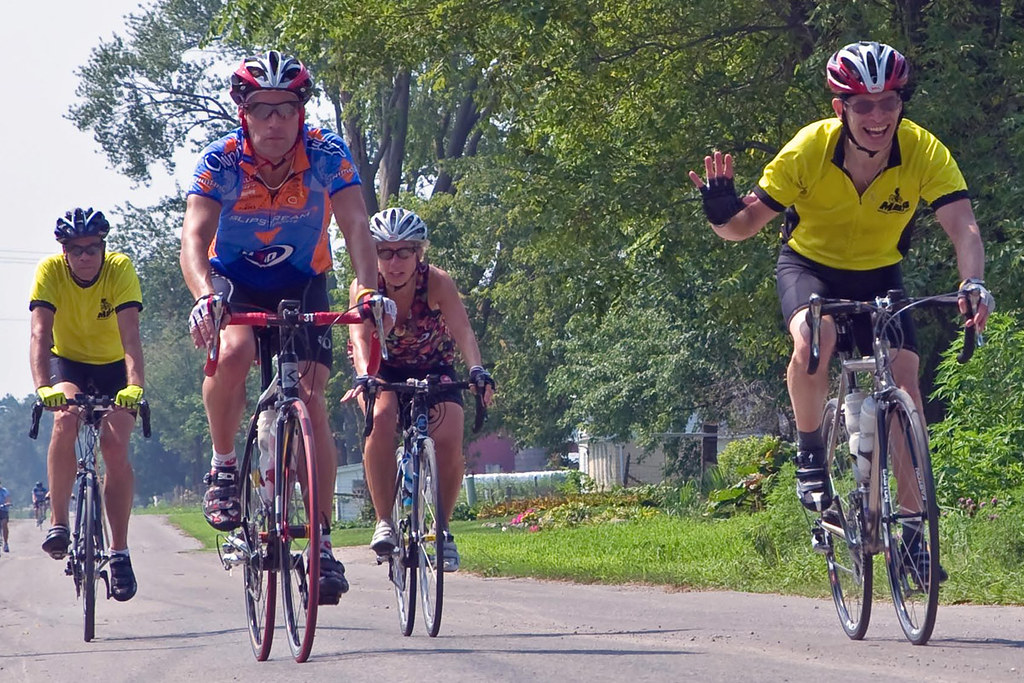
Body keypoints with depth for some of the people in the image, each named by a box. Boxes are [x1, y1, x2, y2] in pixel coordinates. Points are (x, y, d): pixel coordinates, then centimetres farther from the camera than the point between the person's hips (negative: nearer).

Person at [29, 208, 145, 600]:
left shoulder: (121, 269, -24)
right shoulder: (50, 271, -22)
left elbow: (130, 334, -34)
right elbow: (40, 333, -32)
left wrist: (134, 386, -51)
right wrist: (43, 387, -49)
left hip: (112, 367, 0)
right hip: (67, 364, 0)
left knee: (115, 448, -19)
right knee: (66, 417, -31)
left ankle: (119, 551, -8)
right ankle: (58, 522, -21)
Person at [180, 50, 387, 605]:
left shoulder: (327, 154, -22)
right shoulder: (220, 160, -23)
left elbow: (356, 226, -30)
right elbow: (193, 237, -33)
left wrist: (368, 290, -48)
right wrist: (204, 296, -53)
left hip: (302, 284, 1)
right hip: (234, 280, -1)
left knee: (312, 402, -12)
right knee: (232, 352, -33)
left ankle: (322, 541, -7)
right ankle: (223, 468, -10)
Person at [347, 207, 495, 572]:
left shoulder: (437, 282, -25)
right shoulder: (365, 287, -24)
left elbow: (463, 332, -37)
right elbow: (360, 337, -39)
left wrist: (477, 369, -56)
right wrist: (364, 376, -59)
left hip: (434, 370, 0)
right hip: (385, 371, 0)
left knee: (448, 442, -24)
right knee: (381, 419, -33)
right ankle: (385, 522, -24)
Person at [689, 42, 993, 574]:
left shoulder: (925, 153, -25)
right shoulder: (808, 150, -27)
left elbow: (963, 228, -32)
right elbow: (746, 225, -23)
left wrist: (974, 284, -51)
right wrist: (722, 212, -46)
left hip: (879, 276, 2)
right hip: (808, 265, -2)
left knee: (905, 382, -13)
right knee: (813, 340, -35)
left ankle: (911, 527, -2)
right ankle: (809, 451, -10)